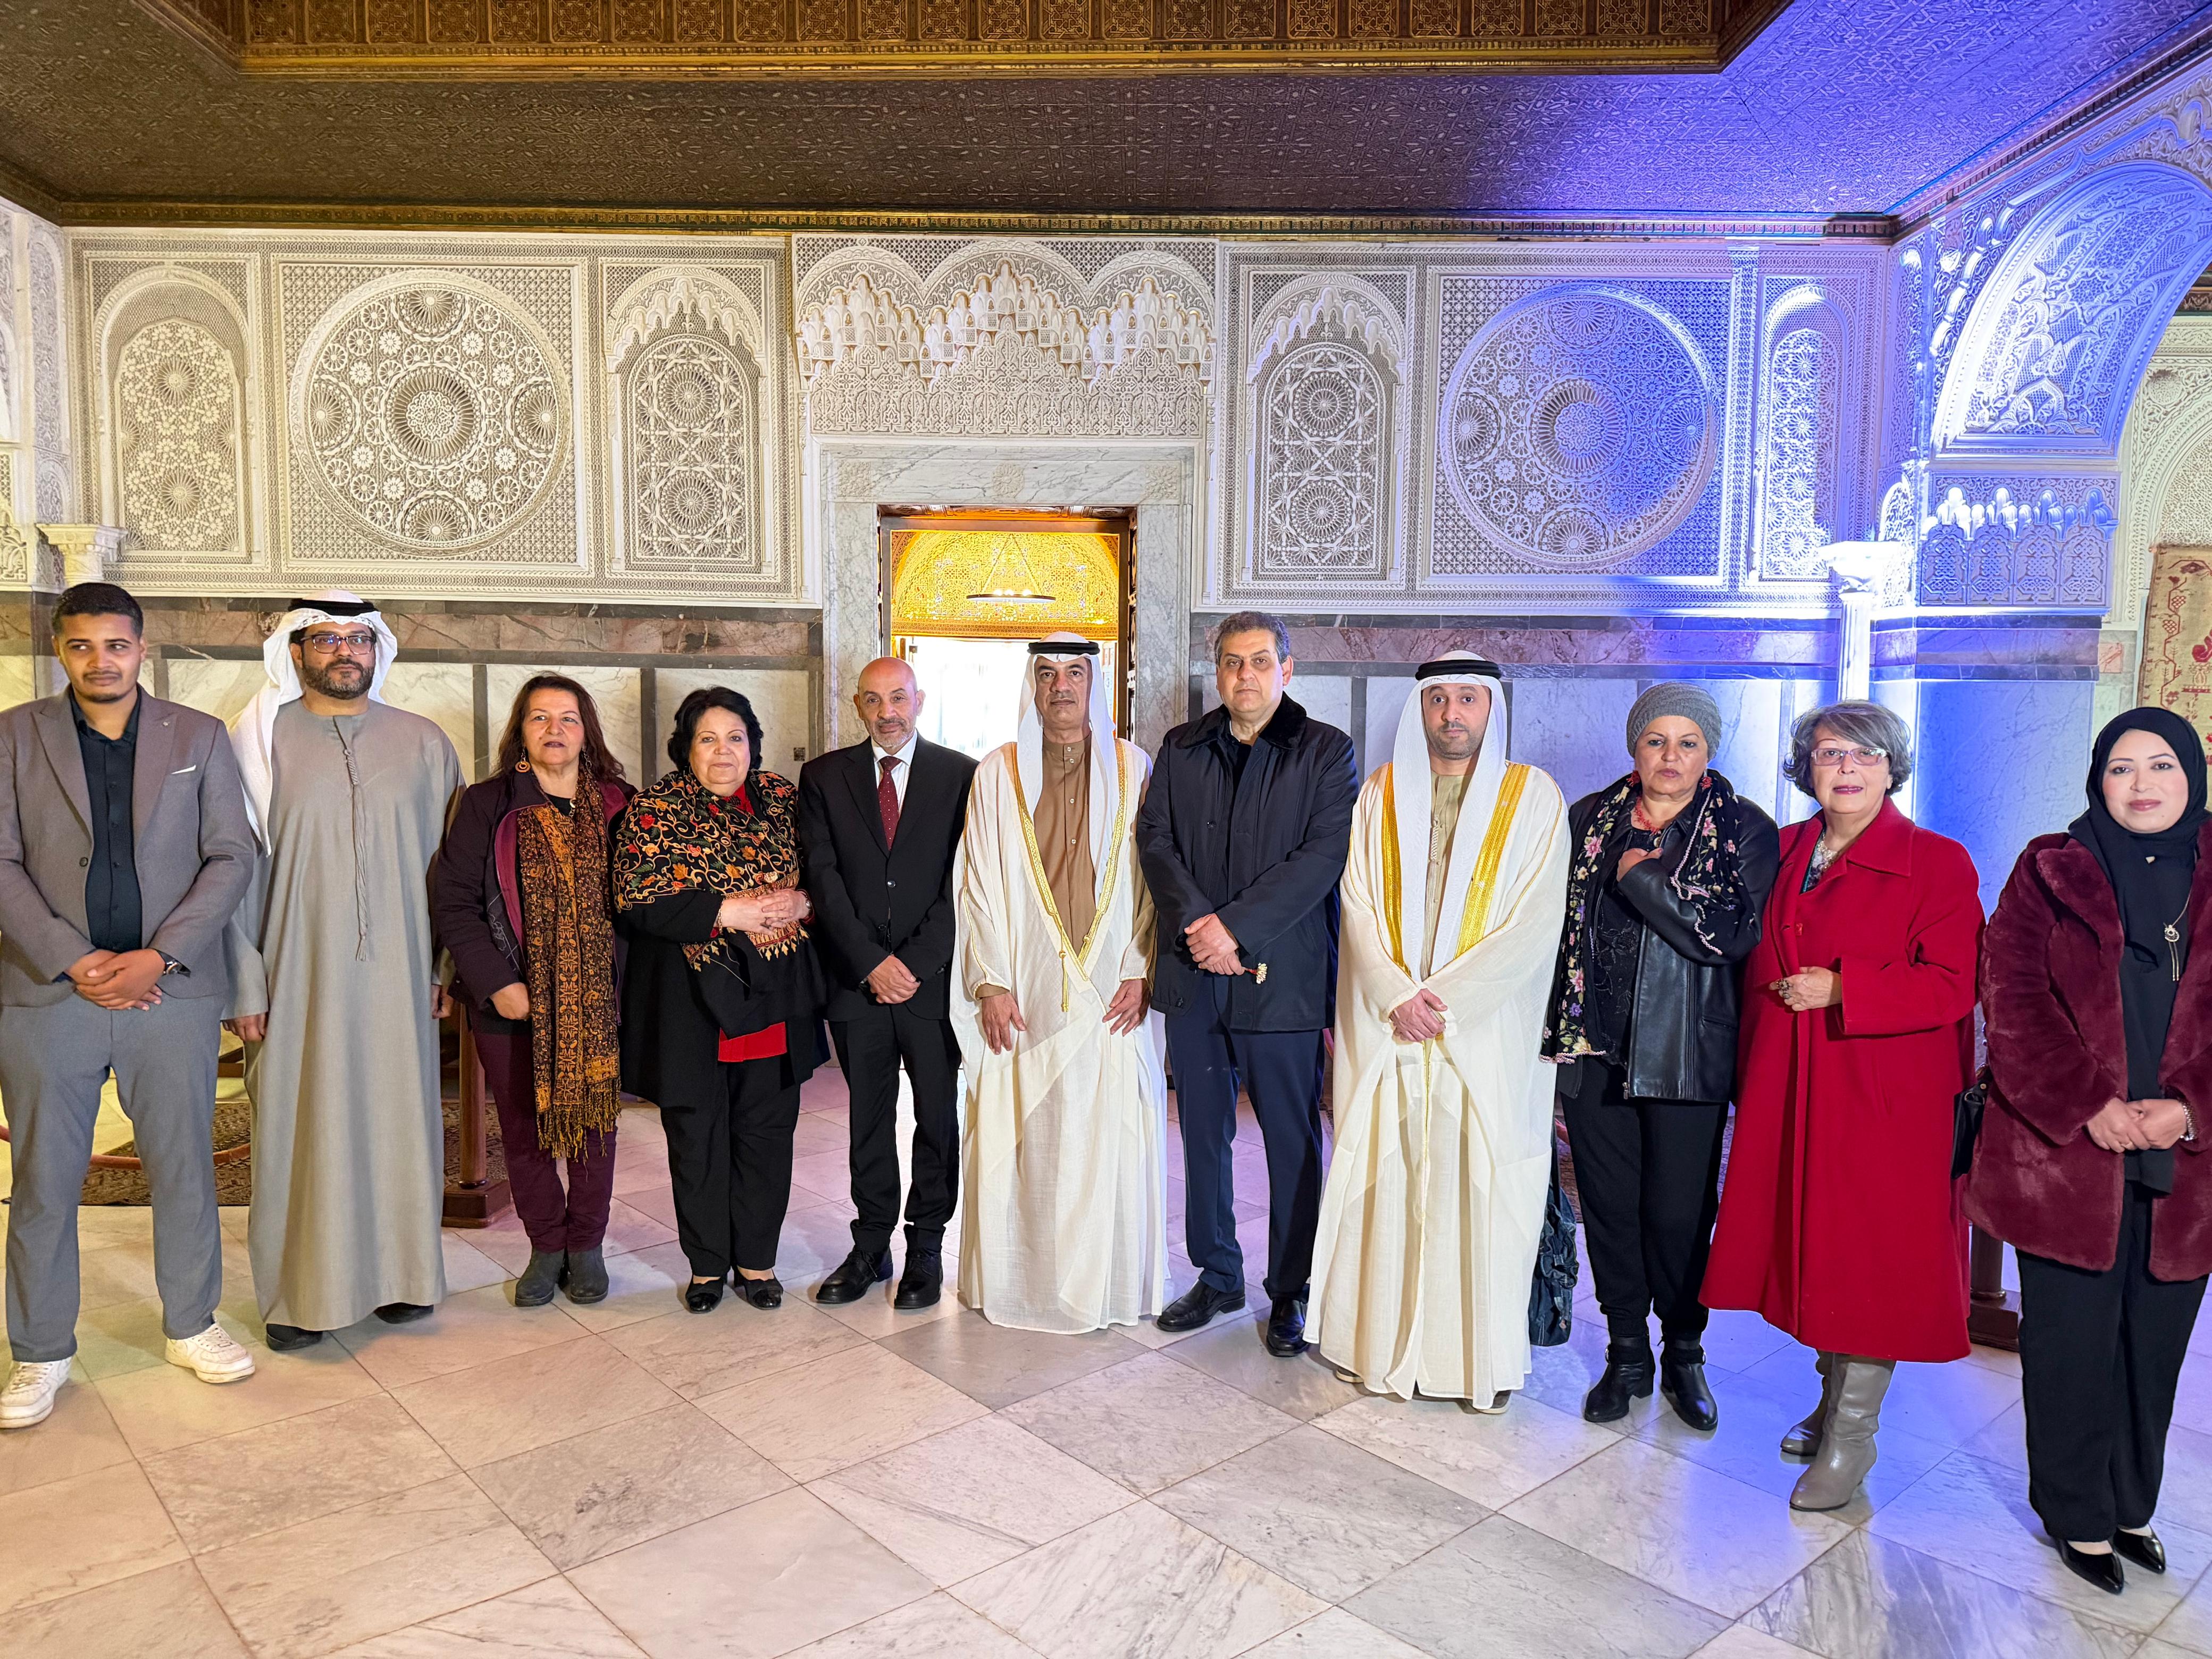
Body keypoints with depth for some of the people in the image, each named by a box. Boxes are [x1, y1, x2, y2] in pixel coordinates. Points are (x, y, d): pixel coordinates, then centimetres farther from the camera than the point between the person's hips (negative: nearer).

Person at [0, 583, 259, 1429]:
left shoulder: (199, 738, 6)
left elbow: (231, 857, 1)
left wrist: (159, 955, -10)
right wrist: (73, 961, -12)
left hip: (173, 992, 1)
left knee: (185, 1168, 9)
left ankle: (191, 1326, 26)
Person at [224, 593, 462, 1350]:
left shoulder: (423, 742, 6)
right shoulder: (260, 741, 1)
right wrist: (244, 983, -5)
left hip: (398, 973, 2)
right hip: (299, 976, -1)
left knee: (399, 1118, 8)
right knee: (303, 1127, 3)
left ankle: (401, 1272, 22)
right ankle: (305, 1292, 16)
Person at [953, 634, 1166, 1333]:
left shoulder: (1132, 769, 5)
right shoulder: (998, 772, 4)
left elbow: (1153, 875, 3)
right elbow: (979, 881, 1)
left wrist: (1142, 971, -6)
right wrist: (990, 982, -5)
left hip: (1111, 991, 0)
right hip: (1024, 993, 0)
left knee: (1111, 1136, 3)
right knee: (1016, 1137, 4)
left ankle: (1108, 1282, 19)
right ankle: (1016, 1278, 20)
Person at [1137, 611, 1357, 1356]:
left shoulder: (1327, 751, 0)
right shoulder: (1180, 749, 11)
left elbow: (1323, 854, -10)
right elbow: (1155, 839, 3)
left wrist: (1237, 927, -17)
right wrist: (1196, 923, -13)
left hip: (1282, 978, -3)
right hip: (1194, 973, 4)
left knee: (1292, 1141, 4)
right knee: (1203, 1133, 13)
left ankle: (1290, 1293, 19)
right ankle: (1217, 1275, 29)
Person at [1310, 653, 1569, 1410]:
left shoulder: (1534, 797, 1)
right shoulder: (1380, 792, 8)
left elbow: (1536, 923, -6)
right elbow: (1358, 902, 3)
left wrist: (1443, 996, -12)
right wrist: (1396, 993, -11)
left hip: (1487, 1029, -2)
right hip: (1387, 1027, 2)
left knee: (1481, 1185, 2)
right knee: (1384, 1182, 6)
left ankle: (1483, 1357, 16)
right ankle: (1381, 1340, 21)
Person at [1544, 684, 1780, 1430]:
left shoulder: (1745, 830, -2)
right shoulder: (1590, 820, 7)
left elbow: (1734, 934, -15)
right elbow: (1560, 926, 10)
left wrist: (1640, 876, -14)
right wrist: (1555, 1035, 9)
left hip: (1687, 1052, -2)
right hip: (1597, 1045, 3)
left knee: (1679, 1212, 4)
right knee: (1608, 1204, 9)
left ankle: (1684, 1354, 26)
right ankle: (1627, 1353, 26)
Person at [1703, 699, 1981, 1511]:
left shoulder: (1937, 862, -7)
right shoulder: (1783, 853, 8)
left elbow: (1953, 985, -13)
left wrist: (1841, 989, -20)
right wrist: (1751, 1072, 13)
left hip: (1884, 1095, -5)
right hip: (1786, 1090, 5)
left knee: (1869, 1259, 1)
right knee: (1809, 1240, 14)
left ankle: (1852, 1435, 14)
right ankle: (1832, 1396, 32)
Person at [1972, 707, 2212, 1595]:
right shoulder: (2051, 873, 3)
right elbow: (2014, 1000, -6)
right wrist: (2088, 1106, -14)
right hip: (2063, 1153, -2)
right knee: (2072, 1344, 6)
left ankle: (2132, 1505, 32)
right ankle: (2078, 1513, 23)